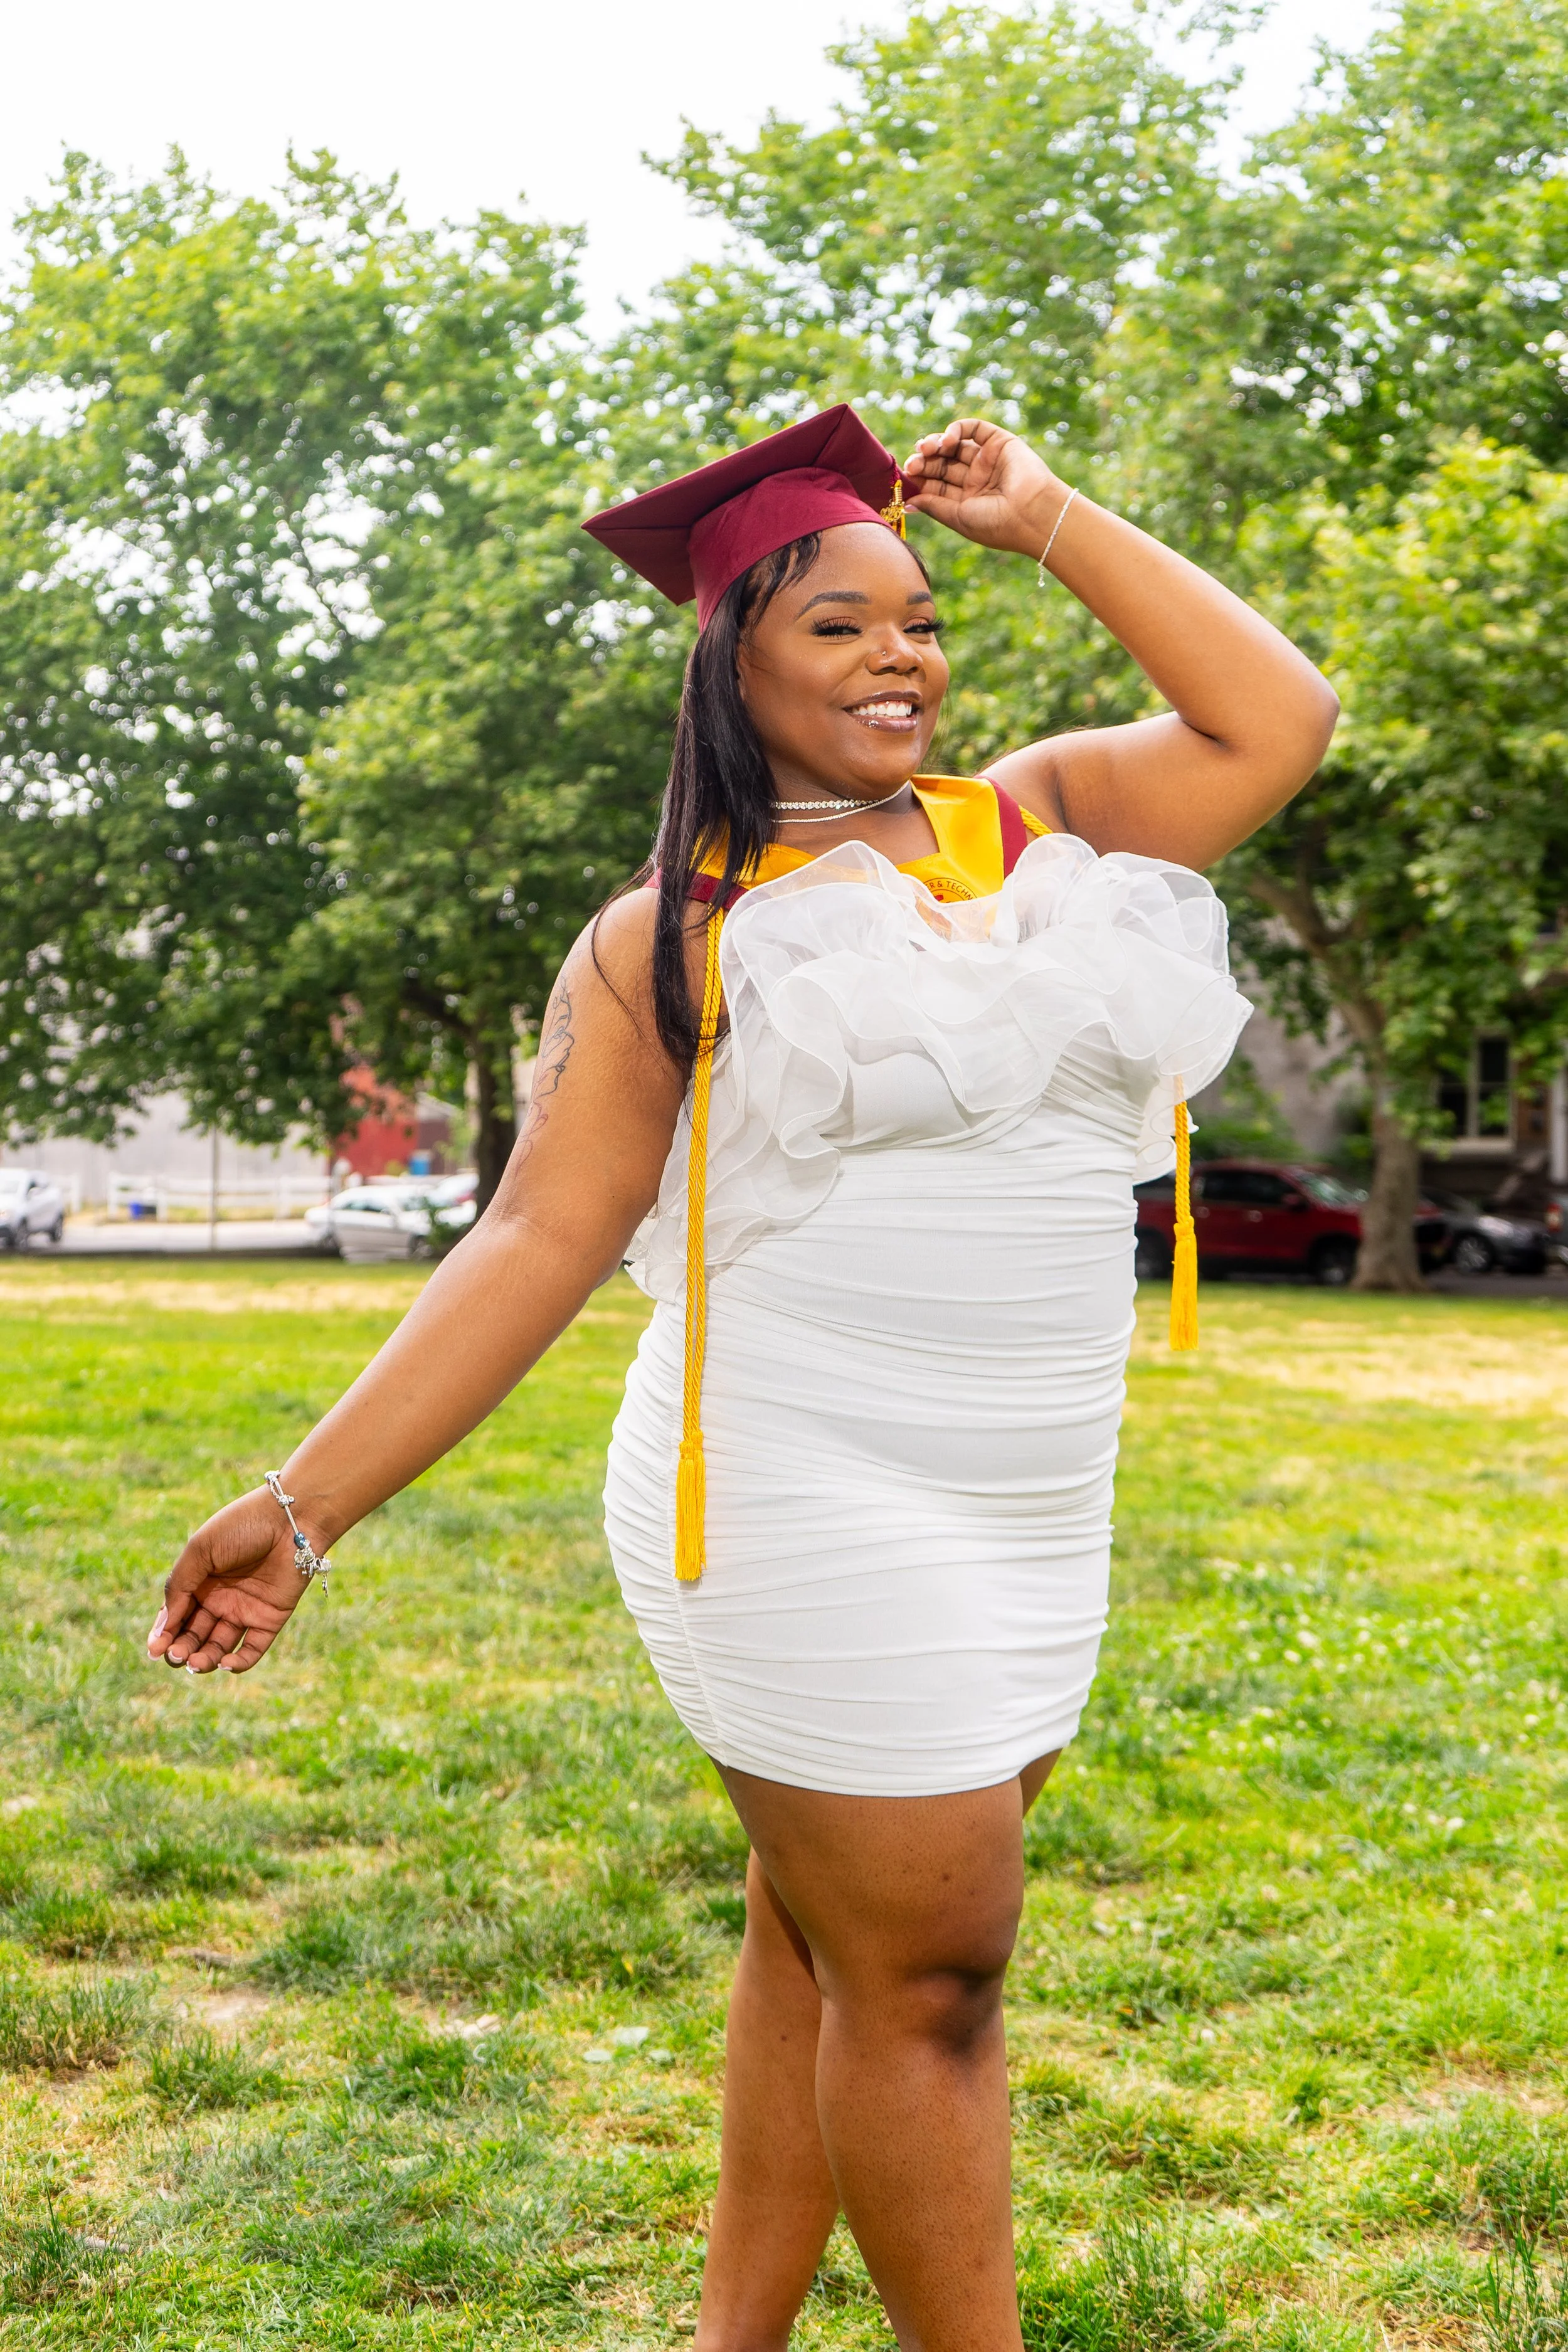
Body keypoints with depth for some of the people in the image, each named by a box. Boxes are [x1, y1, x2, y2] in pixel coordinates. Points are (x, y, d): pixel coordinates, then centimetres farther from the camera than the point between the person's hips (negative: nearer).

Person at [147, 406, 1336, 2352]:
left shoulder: (1042, 819, 10)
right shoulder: (670, 942, -3)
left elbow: (1278, 725, 0)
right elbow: (538, 1243, -6)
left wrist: (1044, 519, 4)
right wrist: (306, 1503, -12)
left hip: (1030, 1524, 5)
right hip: (813, 1517, -5)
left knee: (833, 1944, 15)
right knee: (924, 1974, 0)